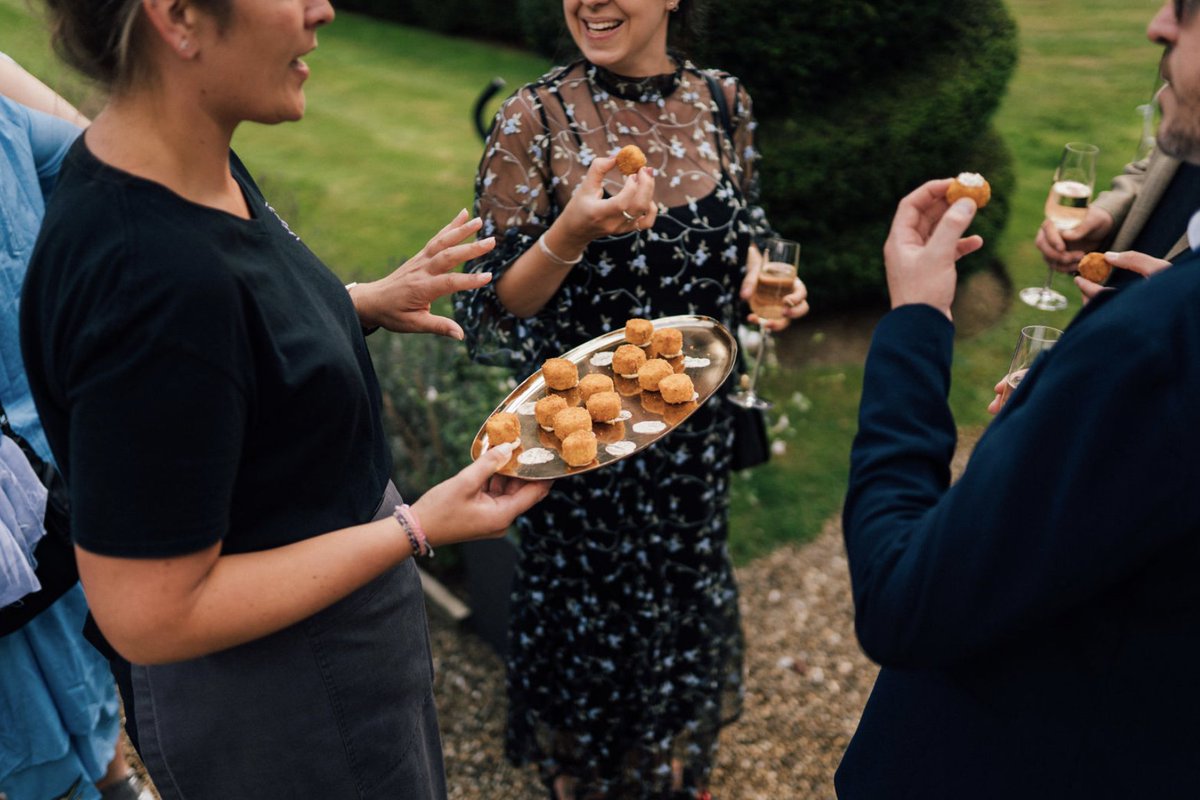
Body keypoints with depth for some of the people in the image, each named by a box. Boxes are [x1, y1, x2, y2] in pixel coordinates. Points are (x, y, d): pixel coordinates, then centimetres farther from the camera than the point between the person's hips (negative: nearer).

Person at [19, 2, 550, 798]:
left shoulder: (196, 164, -6)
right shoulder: (155, 281, -35)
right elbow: (151, 616, -28)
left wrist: (365, 302, -2)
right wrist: (418, 528, -24)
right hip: (287, 714, -8)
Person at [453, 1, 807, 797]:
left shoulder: (723, 103, -3)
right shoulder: (534, 119, -15)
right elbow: (493, 309, -14)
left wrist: (765, 281, -10)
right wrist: (571, 233, -32)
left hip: (697, 423, 4)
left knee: (687, 585, 23)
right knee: (592, 607, 15)